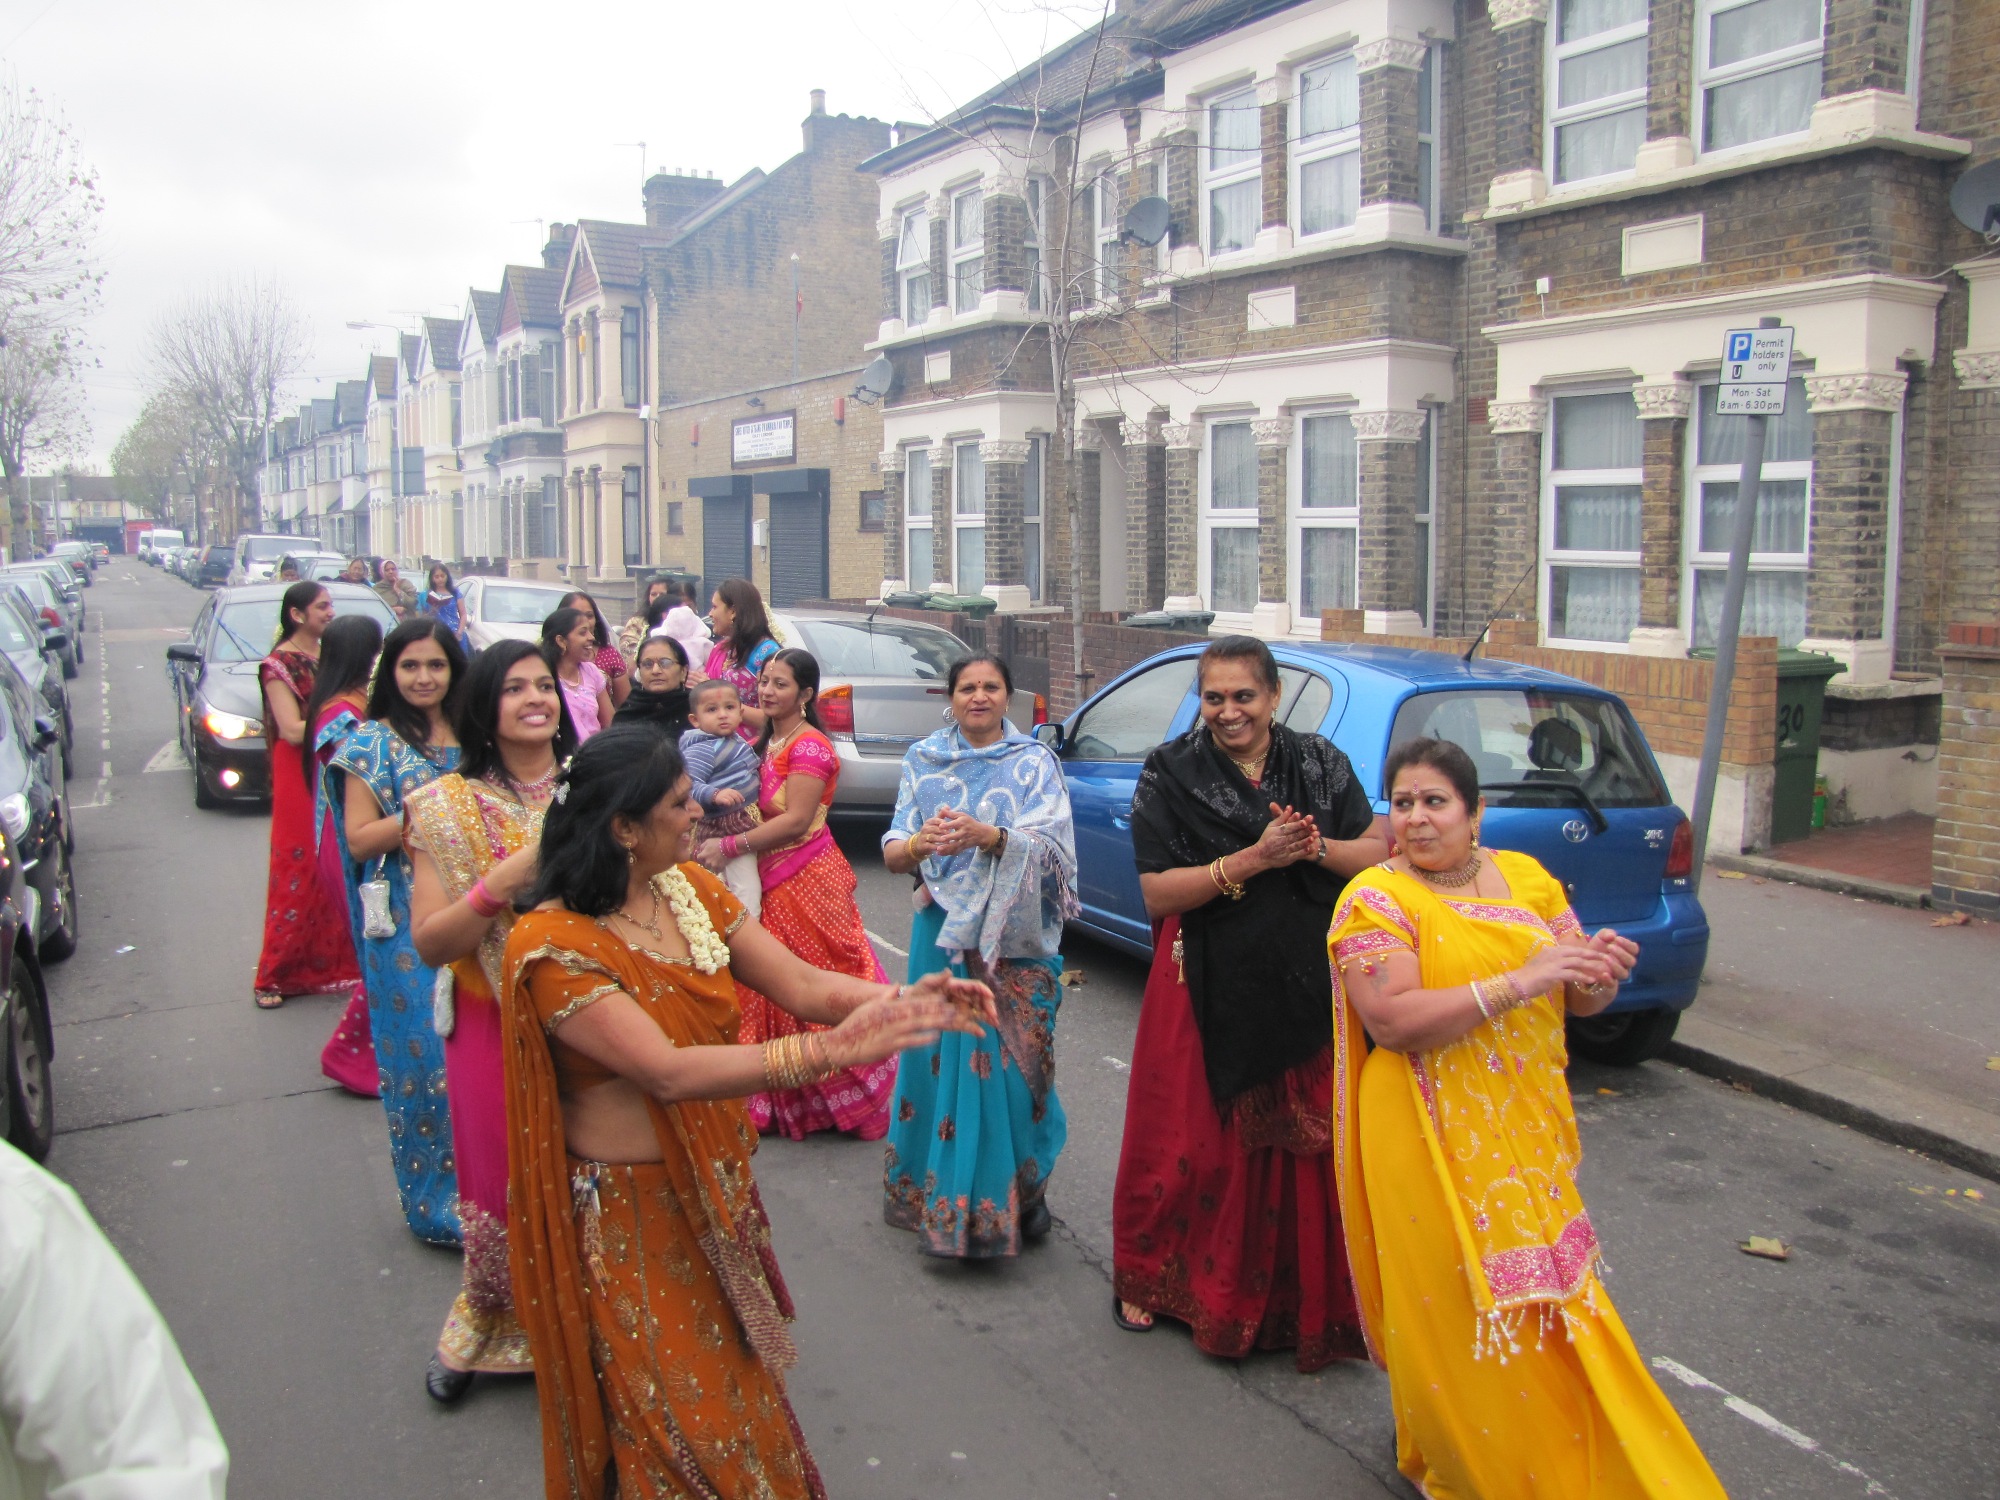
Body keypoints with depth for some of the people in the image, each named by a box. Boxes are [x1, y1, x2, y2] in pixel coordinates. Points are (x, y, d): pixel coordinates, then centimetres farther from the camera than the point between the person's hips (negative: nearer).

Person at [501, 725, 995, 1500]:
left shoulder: (688, 888, -2)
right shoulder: (551, 944, -24)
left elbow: (800, 982, -7)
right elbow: (668, 1072, -32)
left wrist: (903, 998, -25)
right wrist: (830, 1050, -38)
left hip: (718, 1190, 6)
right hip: (633, 1212, -6)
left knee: (739, 1389, 20)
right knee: (683, 1420, 8)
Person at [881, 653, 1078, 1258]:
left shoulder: (1034, 763, 1)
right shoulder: (924, 761, 8)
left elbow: (1048, 847, -12)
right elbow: (891, 854, 1)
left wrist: (987, 836, -29)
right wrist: (921, 843, -22)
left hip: (1015, 939, -2)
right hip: (942, 932, 2)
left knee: (1011, 1061, -3)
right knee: (940, 1056, 3)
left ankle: (1014, 1197, 13)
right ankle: (936, 1189, 20)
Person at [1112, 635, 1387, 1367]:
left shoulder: (1320, 764, 4)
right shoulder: (1170, 774, -4)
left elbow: (1379, 854, 5)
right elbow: (1156, 893, -11)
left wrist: (1316, 847, -15)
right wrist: (1252, 860, -20)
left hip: (1308, 990, 2)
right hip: (1209, 991, -2)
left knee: (1310, 1146, 3)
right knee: (1196, 1142, 5)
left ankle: (1303, 1298, 22)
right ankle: (1152, 1278, 27)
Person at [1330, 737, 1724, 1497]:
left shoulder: (1527, 878, 7)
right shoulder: (1376, 899, -10)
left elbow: (1578, 999, 10)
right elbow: (1390, 1019, -23)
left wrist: (1601, 973, -14)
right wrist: (1518, 983, -27)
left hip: (1529, 1137, 5)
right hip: (1436, 1146, -5)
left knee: (1544, 1304, 16)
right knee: (1458, 1310, 4)